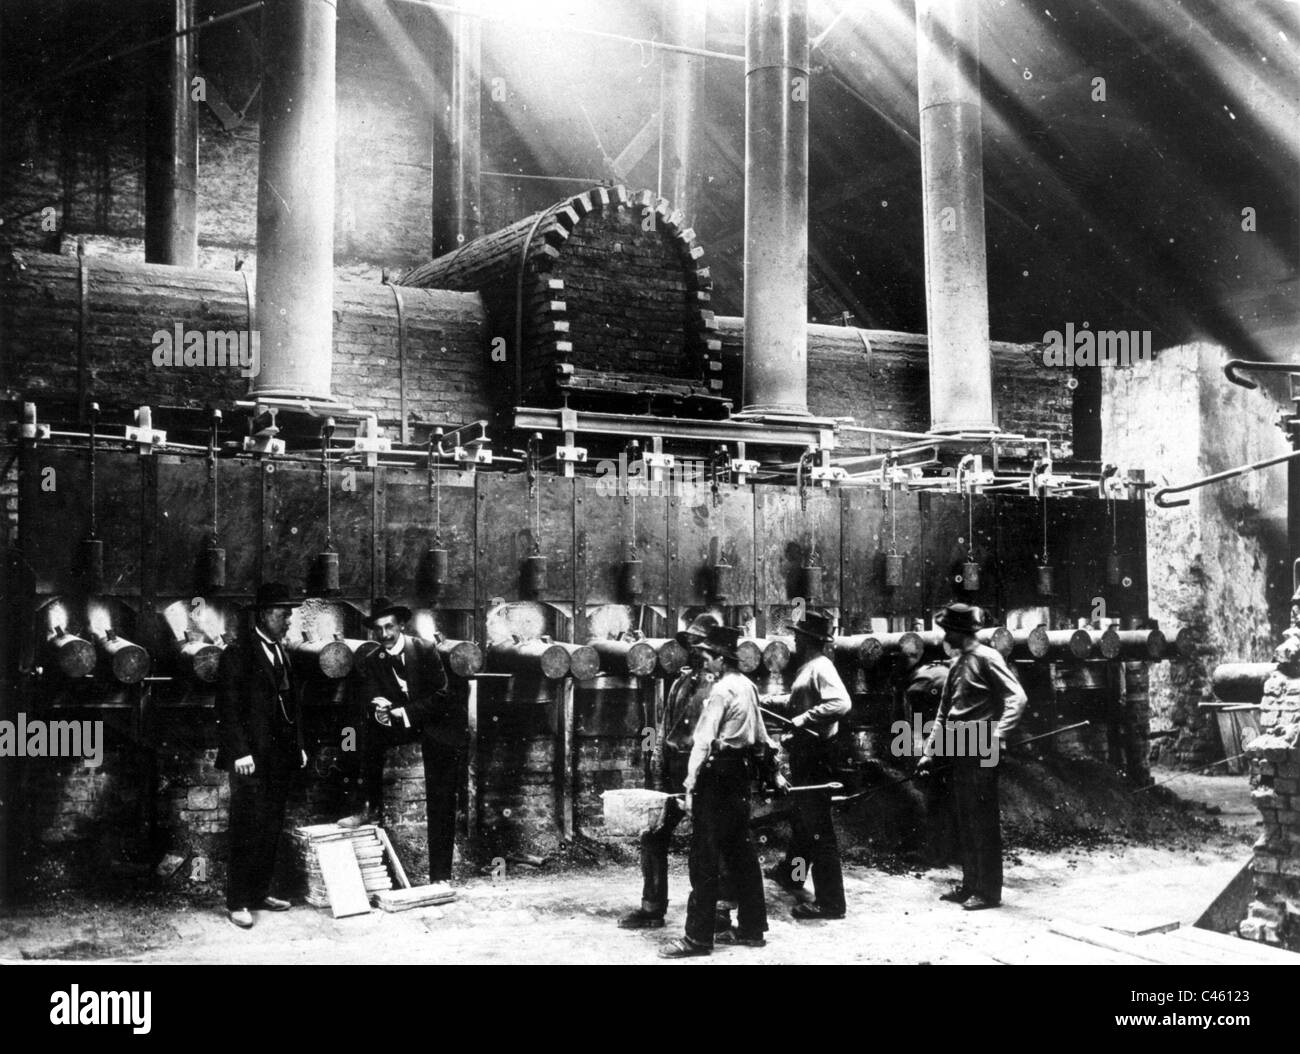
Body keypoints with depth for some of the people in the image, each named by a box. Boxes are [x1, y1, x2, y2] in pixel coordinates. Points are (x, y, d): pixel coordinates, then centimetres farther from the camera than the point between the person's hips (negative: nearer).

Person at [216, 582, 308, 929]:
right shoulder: (238, 654, -7)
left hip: (281, 757, 7)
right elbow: (228, 708, -11)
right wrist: (241, 752, -16)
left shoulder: (283, 653, 15)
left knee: (271, 829, 9)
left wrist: (298, 745, 13)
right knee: (248, 830, -5)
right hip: (252, 758, -7)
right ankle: (237, 902, 1)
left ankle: (259, 893, 18)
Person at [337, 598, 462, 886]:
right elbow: (368, 704, -9)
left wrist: (404, 713, -27)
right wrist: (377, 711, -33)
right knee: (367, 733, -22)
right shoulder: (372, 663, -3)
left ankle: (440, 875, -2)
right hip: (402, 723, 4)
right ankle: (370, 807, -9)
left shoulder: (426, 650, -14)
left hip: (439, 725, -4)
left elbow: (441, 696, -18)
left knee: (440, 805, -7)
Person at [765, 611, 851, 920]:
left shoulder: (820, 667, -18)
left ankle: (830, 902, -5)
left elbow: (842, 703, -33)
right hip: (805, 753, 11)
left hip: (817, 754, -11)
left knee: (818, 827, -8)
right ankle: (791, 874, 47)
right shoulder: (807, 667, 13)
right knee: (800, 817, 27)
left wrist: (803, 720, -30)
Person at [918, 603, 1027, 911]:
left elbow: (1017, 697, -16)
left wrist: (998, 735, -25)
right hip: (958, 751, 9)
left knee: (983, 820, -5)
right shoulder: (957, 665, 18)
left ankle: (988, 891, 0)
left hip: (980, 752, -9)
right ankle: (970, 885, 21)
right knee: (964, 821, 12)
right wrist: (929, 751, 18)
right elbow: (943, 713, 22)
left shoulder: (986, 657, -8)